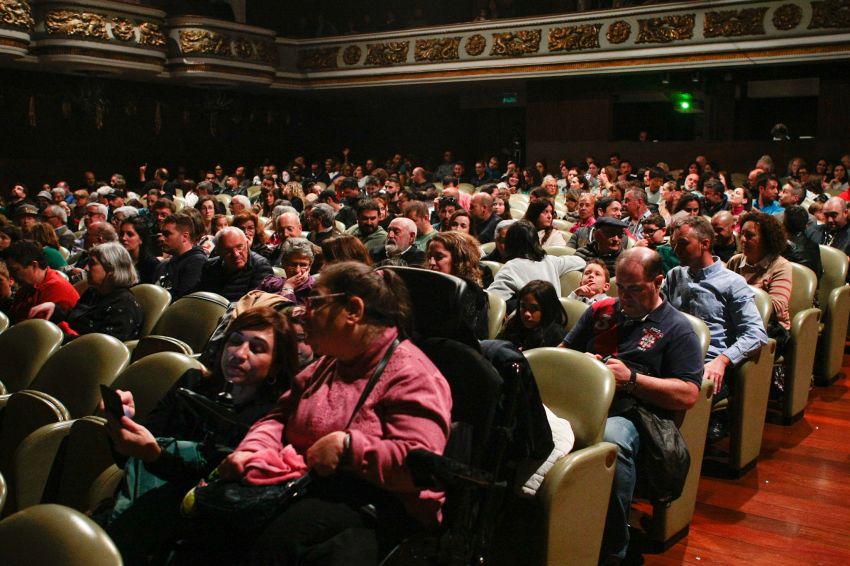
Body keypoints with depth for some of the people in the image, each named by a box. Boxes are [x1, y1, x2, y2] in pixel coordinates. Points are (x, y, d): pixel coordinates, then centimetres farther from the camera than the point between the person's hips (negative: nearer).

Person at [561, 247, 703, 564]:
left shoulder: (676, 328, 10)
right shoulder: (600, 311, 25)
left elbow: (688, 395, 1)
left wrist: (631, 378, -8)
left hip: (628, 415, -4)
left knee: (612, 440, -41)